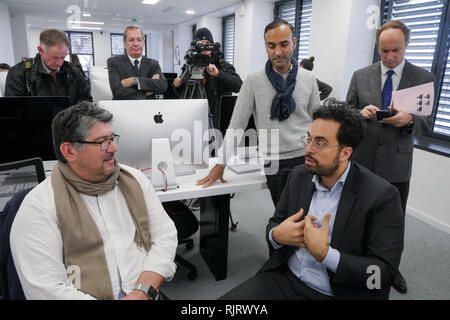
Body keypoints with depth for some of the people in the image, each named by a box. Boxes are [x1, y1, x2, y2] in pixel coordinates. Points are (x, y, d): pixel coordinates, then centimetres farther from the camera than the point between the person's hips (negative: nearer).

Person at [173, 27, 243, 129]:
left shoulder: (223, 65, -2)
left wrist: (218, 73, -25)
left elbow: (238, 86, -16)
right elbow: (181, 93, 17)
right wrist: (178, 86, -5)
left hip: (216, 121, -2)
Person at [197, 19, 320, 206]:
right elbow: (236, 125, -2)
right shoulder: (254, 81, -3)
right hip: (274, 163, -2)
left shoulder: (308, 79, 4)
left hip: (306, 158, 2)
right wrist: (221, 164, -4)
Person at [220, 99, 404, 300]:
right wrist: (277, 235, -12)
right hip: (285, 279, 5)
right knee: (229, 299, -13)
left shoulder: (382, 196, -13)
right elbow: (274, 224, 11)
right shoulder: (298, 175, 2)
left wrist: (325, 253, -24)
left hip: (339, 292, -4)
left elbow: (384, 273, -13)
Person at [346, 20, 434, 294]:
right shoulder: (361, 76, 2)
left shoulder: (424, 78, -1)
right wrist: (361, 112, -20)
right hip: (362, 159, 1)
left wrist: (409, 119, -22)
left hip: (397, 163, 0)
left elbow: (427, 122, 1)